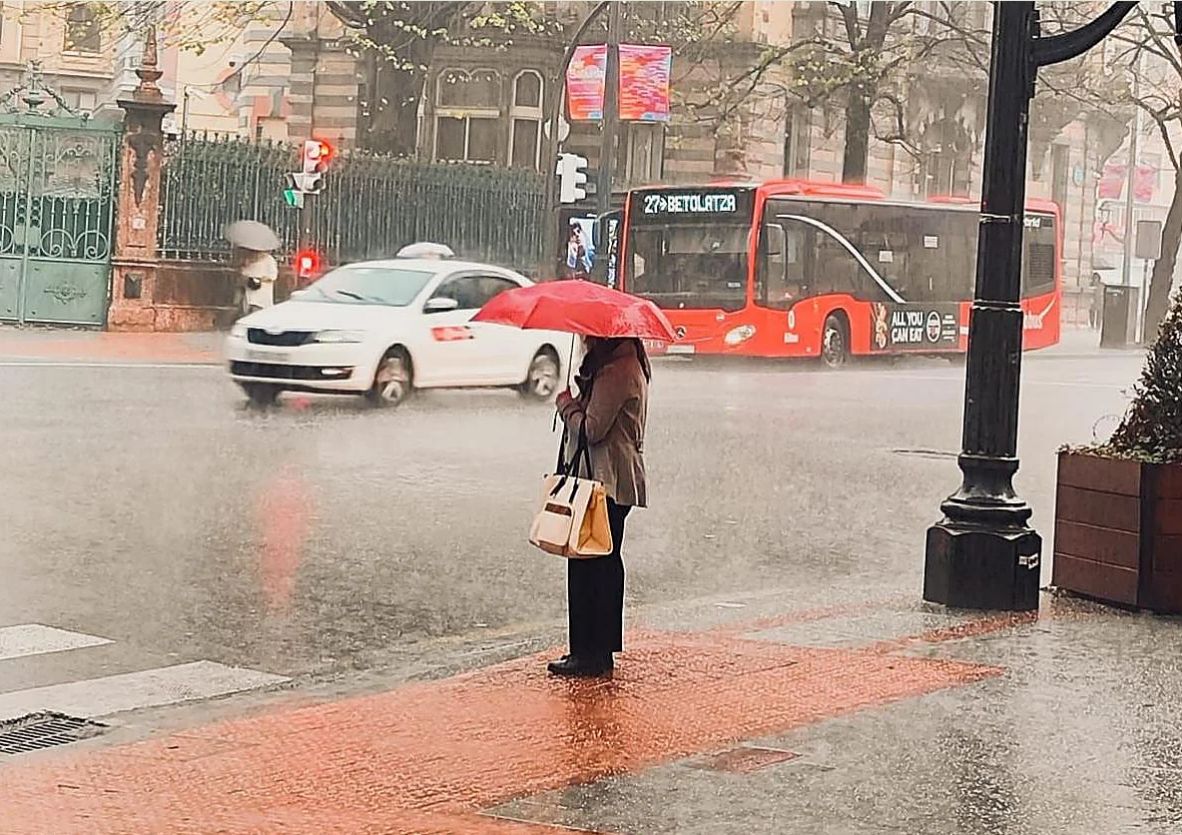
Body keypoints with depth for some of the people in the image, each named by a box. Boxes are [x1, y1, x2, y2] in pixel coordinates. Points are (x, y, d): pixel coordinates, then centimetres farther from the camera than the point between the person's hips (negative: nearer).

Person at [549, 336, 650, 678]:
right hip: (619, 482, 11)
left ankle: (590, 655, -2)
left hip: (605, 483, -11)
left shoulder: (615, 371, -18)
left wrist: (566, 403, -5)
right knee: (606, 564, 15)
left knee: (587, 565, -6)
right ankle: (601, 650, 22)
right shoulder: (630, 365, 16)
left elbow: (591, 429, -20)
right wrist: (577, 402, 4)